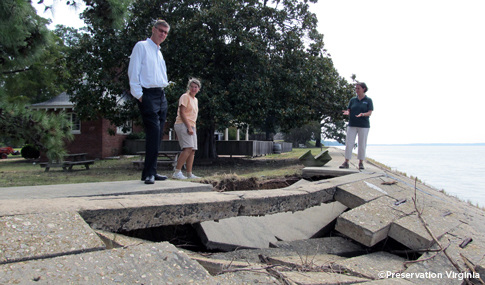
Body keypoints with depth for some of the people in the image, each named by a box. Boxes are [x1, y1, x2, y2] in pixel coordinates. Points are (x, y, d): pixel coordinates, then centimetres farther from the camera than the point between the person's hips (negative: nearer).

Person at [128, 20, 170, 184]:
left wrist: (165, 86, 12)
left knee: (158, 135, 5)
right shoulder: (141, 47, 1)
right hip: (148, 95, -8)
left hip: (161, 96, 8)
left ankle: (151, 172, 11)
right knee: (154, 132, -17)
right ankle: (149, 173, -14)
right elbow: (133, 72, -7)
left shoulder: (159, 52, 24)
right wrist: (138, 94, -13)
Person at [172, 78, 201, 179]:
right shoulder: (185, 97, -4)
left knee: (192, 150, 3)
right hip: (183, 125, -9)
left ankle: (189, 174, 7)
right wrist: (189, 127, -18)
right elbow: (182, 113, -13)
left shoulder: (195, 100, 22)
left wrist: (193, 128, 15)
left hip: (191, 126, 9)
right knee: (188, 148, -21)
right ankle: (177, 172, -20)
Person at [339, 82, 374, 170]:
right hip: (352, 125, 2)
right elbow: (349, 110, 10)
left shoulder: (368, 100, 3)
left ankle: (361, 163, 11)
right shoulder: (353, 100, 10)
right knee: (348, 143, -3)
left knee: (362, 144, 2)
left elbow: (370, 113, -4)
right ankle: (346, 162, 1)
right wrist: (347, 113, -14)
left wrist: (363, 114, -24)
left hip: (363, 125, -2)